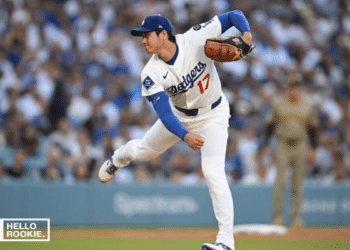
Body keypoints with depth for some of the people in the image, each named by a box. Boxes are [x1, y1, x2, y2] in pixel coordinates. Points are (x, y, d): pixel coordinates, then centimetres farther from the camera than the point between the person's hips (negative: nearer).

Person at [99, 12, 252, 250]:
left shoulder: (196, 39, -26)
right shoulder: (151, 74, -23)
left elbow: (233, 15, -19)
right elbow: (164, 113, -31)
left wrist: (246, 33, -40)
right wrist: (185, 136, -49)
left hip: (213, 116, -3)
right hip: (179, 116, 3)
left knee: (213, 171, -21)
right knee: (143, 151, 19)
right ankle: (119, 158, 60)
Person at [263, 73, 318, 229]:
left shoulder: (308, 106, 6)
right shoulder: (278, 103, 2)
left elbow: (312, 128, 11)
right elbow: (271, 124, 4)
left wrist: (313, 148, 6)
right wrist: (266, 144, -2)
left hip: (300, 146, 2)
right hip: (282, 145, -2)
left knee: (298, 183, 3)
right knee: (280, 179, -9)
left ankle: (296, 216, 8)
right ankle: (278, 215, -5)